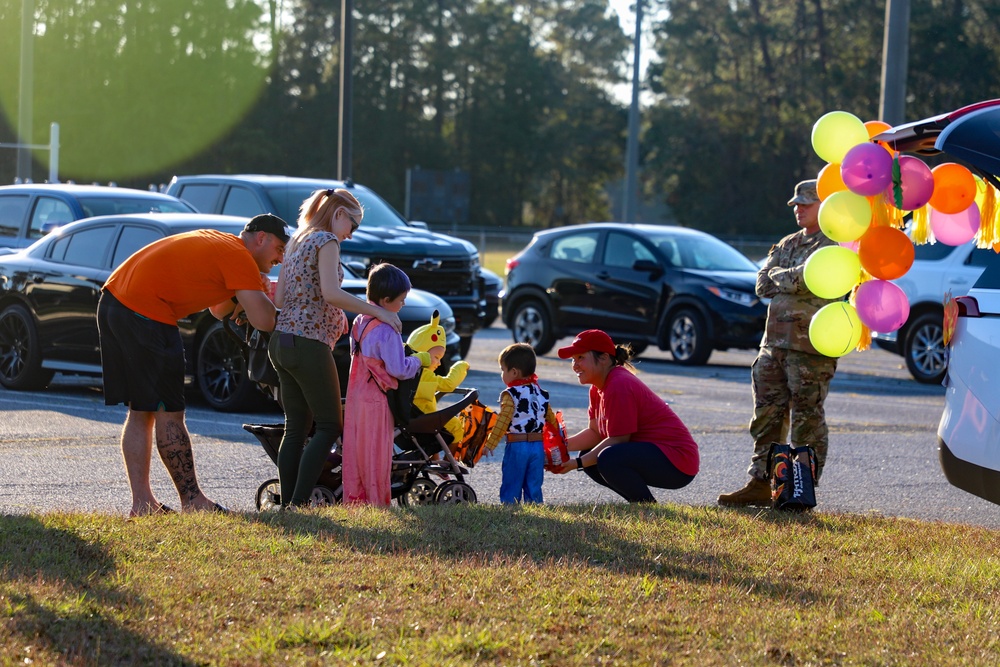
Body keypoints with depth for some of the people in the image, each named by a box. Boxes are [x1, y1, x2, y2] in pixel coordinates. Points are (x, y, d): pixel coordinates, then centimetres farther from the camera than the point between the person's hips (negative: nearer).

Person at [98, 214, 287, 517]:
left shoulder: (216, 242, 22)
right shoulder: (239, 258, -6)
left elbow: (218, 309, 28)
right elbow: (263, 320, -13)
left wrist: (254, 292, 13)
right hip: (146, 312, -10)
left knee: (140, 412, 12)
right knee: (168, 413, -3)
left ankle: (141, 502, 13)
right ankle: (192, 498, 1)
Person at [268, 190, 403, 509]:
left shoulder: (297, 242, 18)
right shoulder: (326, 241, -8)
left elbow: (279, 298, 16)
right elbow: (331, 293, -22)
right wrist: (377, 311, -16)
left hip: (281, 342, 8)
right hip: (309, 343, -8)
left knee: (296, 427, 9)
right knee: (330, 426, -2)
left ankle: (287, 504, 5)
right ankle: (299, 501, -11)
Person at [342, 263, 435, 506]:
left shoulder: (359, 322, 9)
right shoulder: (386, 330, -18)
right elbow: (399, 369, -18)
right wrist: (423, 358, -3)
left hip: (355, 395, 8)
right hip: (376, 400, -8)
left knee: (356, 450, 9)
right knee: (376, 454, -1)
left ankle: (354, 498, 12)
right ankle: (376, 502, 2)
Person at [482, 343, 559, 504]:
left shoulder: (510, 395, -9)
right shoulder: (541, 394, 10)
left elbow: (502, 422, -15)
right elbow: (552, 420, 15)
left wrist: (490, 444, -13)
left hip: (516, 446, -5)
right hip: (538, 446, 5)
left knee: (511, 486, 2)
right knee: (534, 486, 9)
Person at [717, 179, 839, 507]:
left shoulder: (832, 246, -6)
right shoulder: (788, 244, 20)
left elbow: (803, 279, -20)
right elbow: (762, 285, 10)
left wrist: (777, 276, -3)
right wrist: (791, 281, -5)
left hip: (810, 346, -8)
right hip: (774, 341, 8)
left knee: (807, 420, -3)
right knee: (767, 415, 8)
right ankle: (760, 483, 12)